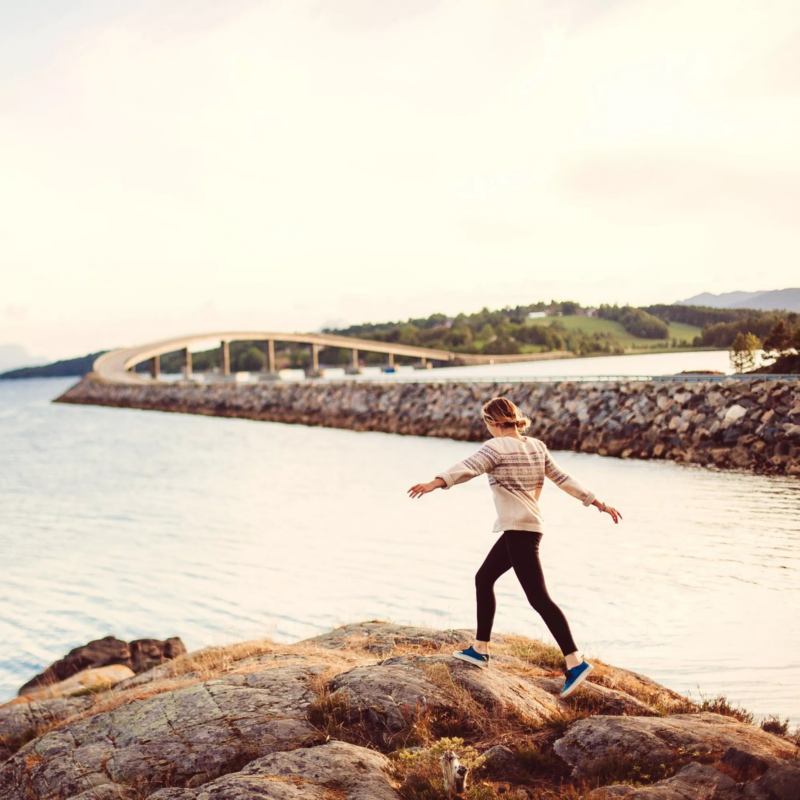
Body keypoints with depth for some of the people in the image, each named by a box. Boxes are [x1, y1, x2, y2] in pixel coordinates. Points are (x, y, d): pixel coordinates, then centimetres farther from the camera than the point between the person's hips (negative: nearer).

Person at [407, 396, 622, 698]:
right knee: (483, 579, 18)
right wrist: (598, 503, 22)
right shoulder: (537, 446, 13)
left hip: (519, 530, -9)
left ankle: (575, 663, -11)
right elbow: (563, 478, 16)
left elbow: (467, 468, -27)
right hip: (529, 526, 9)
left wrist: (434, 483, -39)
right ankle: (480, 649, 24)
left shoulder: (496, 447, -10)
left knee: (538, 597, -9)